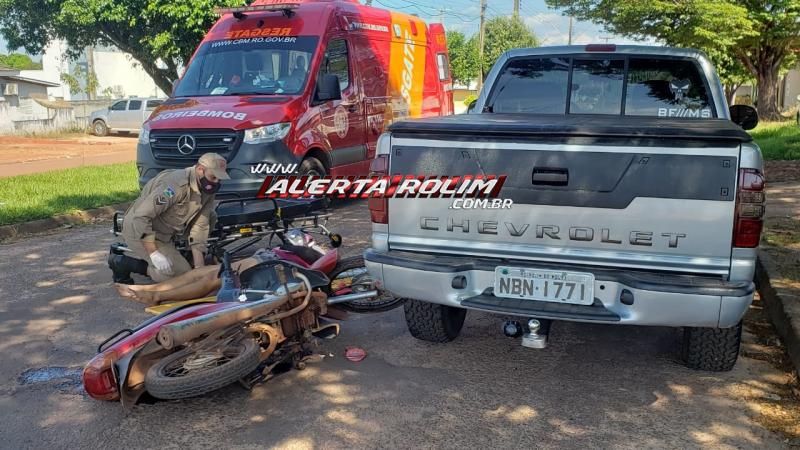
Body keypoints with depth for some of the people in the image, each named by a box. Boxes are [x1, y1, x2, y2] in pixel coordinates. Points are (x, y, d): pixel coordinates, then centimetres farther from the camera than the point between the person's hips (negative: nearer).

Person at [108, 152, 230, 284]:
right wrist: (154, 253, -33)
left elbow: (200, 228, -7)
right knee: (182, 274, -16)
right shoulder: (177, 184, -30)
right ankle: (121, 263, -1)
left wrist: (199, 268, -14)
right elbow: (141, 216, -31)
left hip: (165, 234, 8)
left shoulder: (208, 191, -5)